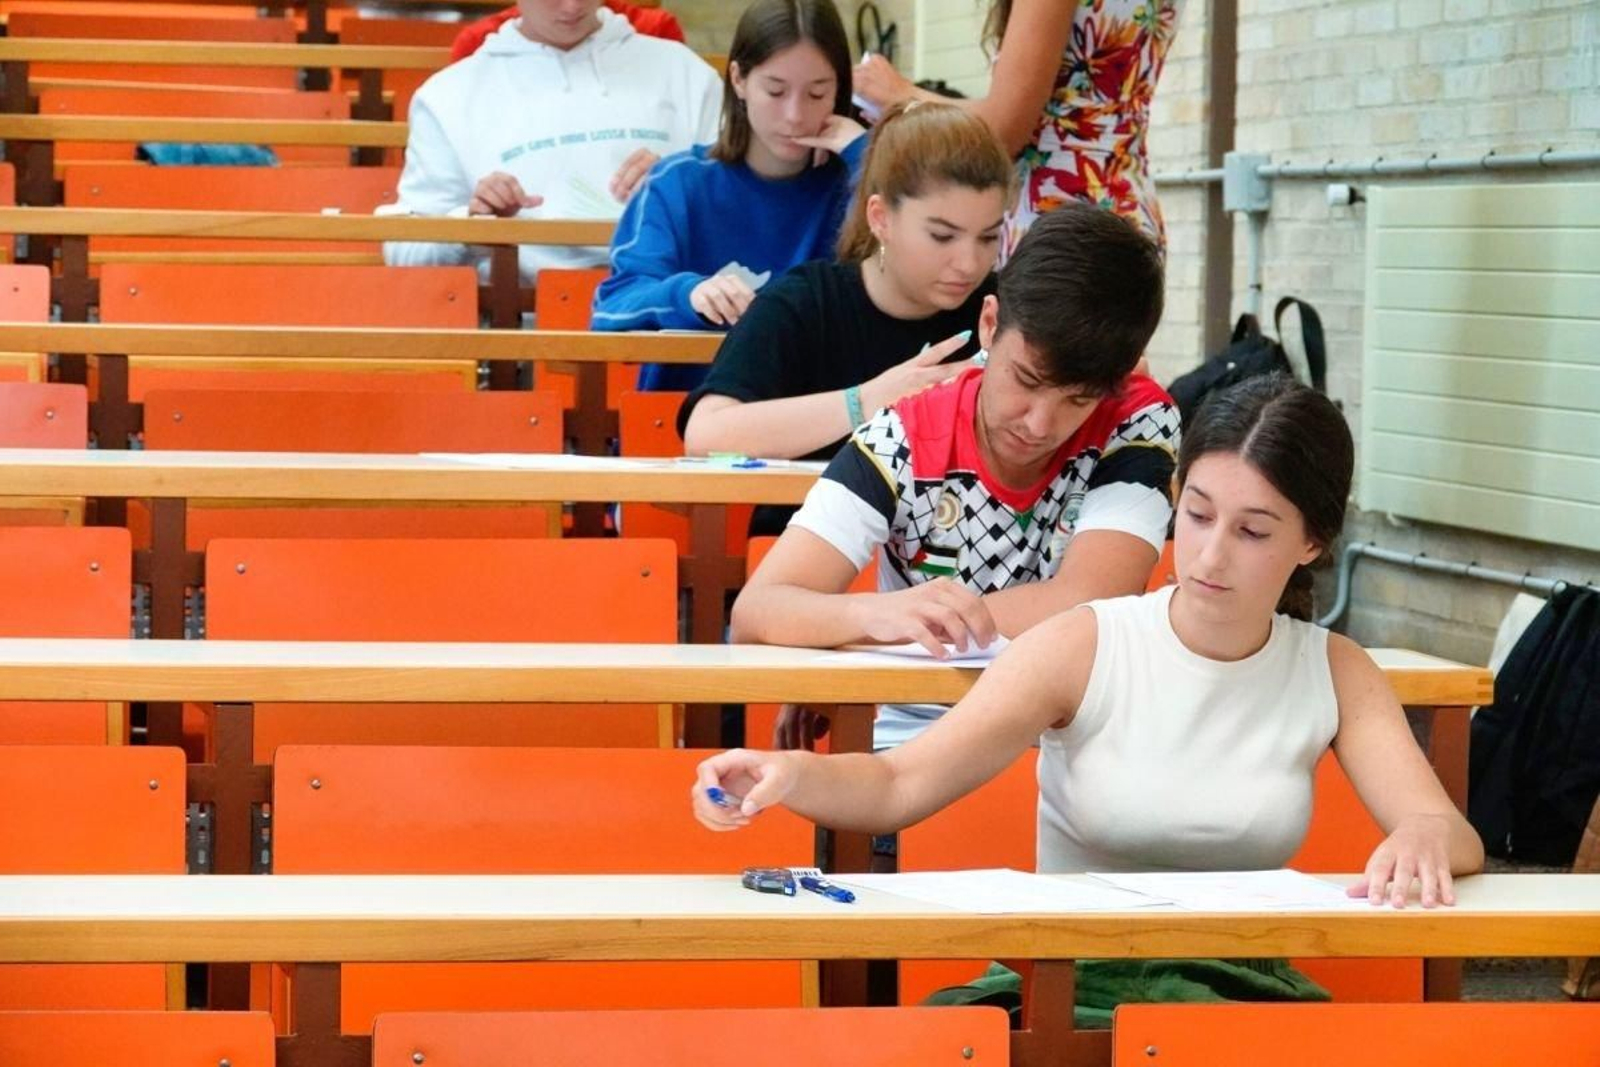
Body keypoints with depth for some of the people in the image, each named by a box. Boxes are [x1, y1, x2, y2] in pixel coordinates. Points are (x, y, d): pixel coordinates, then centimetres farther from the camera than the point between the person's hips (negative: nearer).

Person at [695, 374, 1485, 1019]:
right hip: (1066, 979, -2)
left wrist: (1425, 837, -29)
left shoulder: (1333, 673, 5)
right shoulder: (1085, 648, -3)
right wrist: (793, 774, -31)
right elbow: (901, 785, -9)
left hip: (1241, 990, 2)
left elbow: (1460, 841, -3)